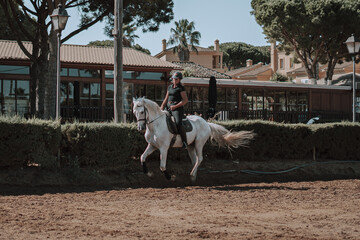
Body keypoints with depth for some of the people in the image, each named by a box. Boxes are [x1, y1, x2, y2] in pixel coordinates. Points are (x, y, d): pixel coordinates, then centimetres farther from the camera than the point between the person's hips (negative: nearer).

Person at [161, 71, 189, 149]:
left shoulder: (181, 88, -3)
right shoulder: (170, 87, 18)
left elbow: (185, 100, -10)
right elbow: (166, 99, 23)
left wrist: (175, 106, -17)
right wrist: (162, 107, 9)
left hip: (177, 108, -8)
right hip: (169, 108, 8)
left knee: (178, 123, -29)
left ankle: (185, 142, -26)